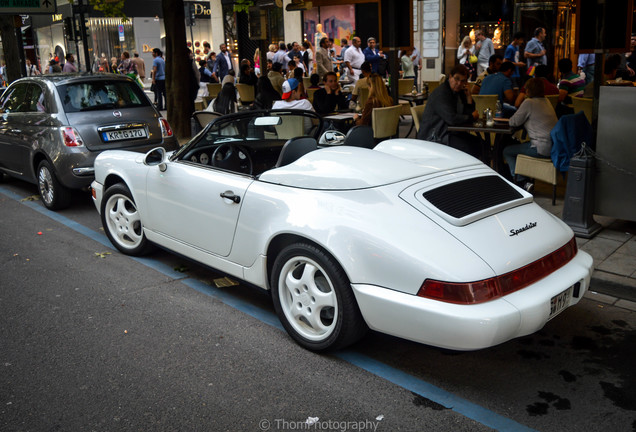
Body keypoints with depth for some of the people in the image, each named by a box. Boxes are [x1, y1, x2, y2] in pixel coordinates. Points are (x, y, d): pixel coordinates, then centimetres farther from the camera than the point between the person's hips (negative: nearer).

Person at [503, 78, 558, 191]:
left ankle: (523, 183, -2)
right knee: (519, 146, 30)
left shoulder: (529, 102, -10)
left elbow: (513, 122, -6)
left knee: (507, 151, 7)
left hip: (543, 149, -9)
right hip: (555, 146, 9)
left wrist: (511, 119, 16)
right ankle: (525, 181, 27)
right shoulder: (546, 101, 15)